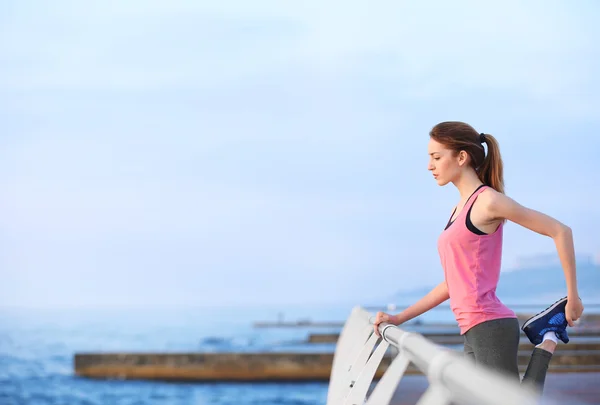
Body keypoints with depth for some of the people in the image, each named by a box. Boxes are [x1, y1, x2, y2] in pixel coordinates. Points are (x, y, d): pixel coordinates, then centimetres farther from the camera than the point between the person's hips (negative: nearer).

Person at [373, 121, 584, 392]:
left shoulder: (488, 201, -7)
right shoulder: (460, 209, 19)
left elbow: (560, 231, -7)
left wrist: (573, 298, -4)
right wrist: (400, 318, 18)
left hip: (491, 328, -9)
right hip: (474, 333, 9)